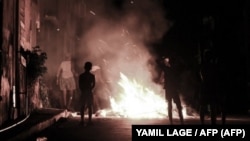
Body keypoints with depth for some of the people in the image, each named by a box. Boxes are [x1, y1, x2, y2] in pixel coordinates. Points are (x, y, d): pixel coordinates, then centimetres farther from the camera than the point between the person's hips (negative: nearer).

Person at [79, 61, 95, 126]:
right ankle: (90, 120, 3)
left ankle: (82, 120, 3)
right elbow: (93, 84, -4)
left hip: (83, 92, 1)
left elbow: (79, 85, -4)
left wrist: (82, 90, 8)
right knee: (90, 106, 5)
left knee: (83, 106, 7)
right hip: (89, 92, -1)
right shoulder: (92, 76, -4)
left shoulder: (81, 75, -3)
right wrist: (90, 89, 10)